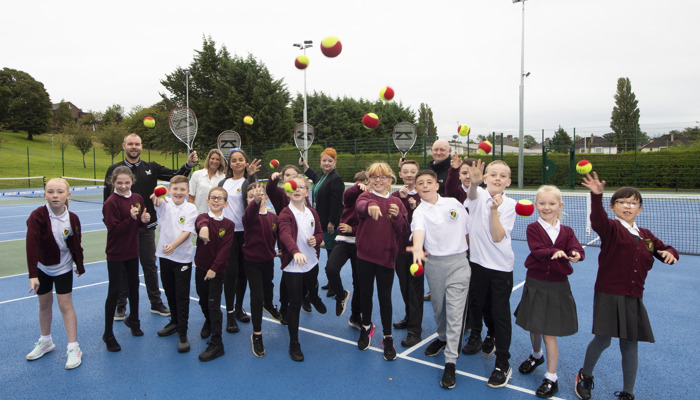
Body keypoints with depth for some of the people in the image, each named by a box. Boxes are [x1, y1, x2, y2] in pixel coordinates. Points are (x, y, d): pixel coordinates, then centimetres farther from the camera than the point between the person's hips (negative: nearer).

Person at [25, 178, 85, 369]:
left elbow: (76, 244, -3)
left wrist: (80, 266, 6)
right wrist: (33, 275, -33)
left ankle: (73, 348, 7)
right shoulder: (37, 216, -21)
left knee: (65, 304, -1)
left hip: (63, 267, -1)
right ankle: (45, 342, 36)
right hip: (42, 267, 1)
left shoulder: (72, 219, -15)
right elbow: (32, 245, -28)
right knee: (44, 304, 16)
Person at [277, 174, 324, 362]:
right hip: (292, 265, -6)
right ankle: (294, 345, 13)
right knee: (295, 302, -1)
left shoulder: (312, 213, 5)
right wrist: (296, 251, -53)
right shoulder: (285, 214, -16)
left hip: (311, 263, 6)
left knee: (313, 293, 23)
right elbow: (285, 235, -34)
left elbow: (320, 233, 14)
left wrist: (316, 240, -11)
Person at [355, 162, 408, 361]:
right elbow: (360, 206, -30)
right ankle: (367, 327, 39)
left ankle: (388, 338, 22)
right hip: (365, 255, 0)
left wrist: (397, 216, -19)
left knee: (385, 297, 6)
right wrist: (370, 206, -53)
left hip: (386, 256, 0)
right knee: (366, 293, 14)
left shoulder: (396, 202, 3)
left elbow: (403, 231, 0)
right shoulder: (366, 196, -3)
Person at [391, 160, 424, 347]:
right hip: (399, 246, 4)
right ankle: (410, 318, 36)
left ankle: (415, 330, 8)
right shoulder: (395, 195, 6)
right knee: (405, 286, 17)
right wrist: (400, 198, -18)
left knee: (415, 288, 0)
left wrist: (416, 208, -21)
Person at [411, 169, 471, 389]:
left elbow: (468, 228, 14)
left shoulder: (454, 203, 5)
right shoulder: (419, 212, -3)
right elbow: (419, 230, -24)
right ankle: (443, 338, 44)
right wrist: (417, 249, -44)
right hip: (434, 263, 0)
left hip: (458, 262, 0)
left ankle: (450, 362, 2)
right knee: (438, 307, 16)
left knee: (455, 313, -4)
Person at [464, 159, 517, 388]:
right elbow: (472, 195, -32)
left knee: (500, 313, 1)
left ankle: (503, 365, 14)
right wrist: (474, 182, -53)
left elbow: (497, 237, -16)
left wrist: (494, 209, -27)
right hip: (477, 262, 2)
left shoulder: (509, 204, -6)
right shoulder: (478, 195, -4)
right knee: (479, 306, 19)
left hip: (501, 266, -2)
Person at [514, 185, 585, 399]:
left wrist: (576, 254, -38)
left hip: (558, 287, 0)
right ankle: (536, 356, 48)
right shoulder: (533, 228, -5)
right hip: (535, 285, 1)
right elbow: (536, 250, -21)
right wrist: (555, 253, -40)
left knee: (549, 332, 3)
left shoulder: (566, 231, 1)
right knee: (534, 327, 17)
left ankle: (551, 378, 17)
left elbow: (577, 248, -15)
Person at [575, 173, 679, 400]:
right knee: (602, 340, -2)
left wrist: (670, 253, -1)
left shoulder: (646, 236, 10)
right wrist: (597, 195, -47)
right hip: (608, 296, -5)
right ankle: (585, 377, 26)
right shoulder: (611, 228, -7)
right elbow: (597, 220, -29)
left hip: (633, 298, 5)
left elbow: (664, 250, 24)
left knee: (630, 346, 10)